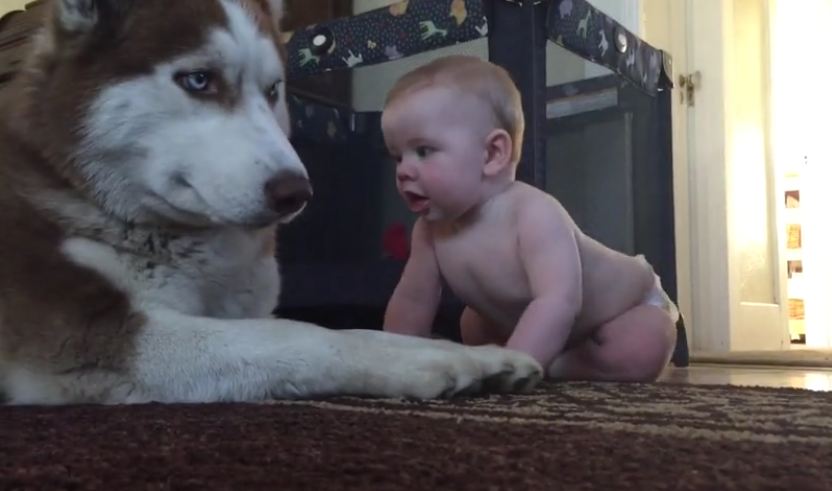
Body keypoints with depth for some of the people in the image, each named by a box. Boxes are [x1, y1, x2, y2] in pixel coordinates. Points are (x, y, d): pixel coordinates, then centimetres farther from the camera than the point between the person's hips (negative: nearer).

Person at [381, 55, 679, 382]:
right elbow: (411, 300, -8)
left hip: (630, 305, -6)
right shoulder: (431, 227, -18)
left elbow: (557, 304, -53)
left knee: (635, 357, -33)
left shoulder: (535, 215, -41)